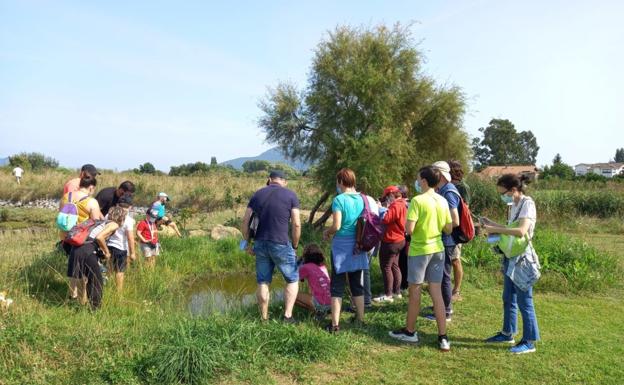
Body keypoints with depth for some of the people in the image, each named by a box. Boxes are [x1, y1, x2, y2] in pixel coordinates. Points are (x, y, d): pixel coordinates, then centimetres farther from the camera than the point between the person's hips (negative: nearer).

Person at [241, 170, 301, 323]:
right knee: (293, 280, 14)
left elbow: (245, 221, 5)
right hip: (281, 245, -3)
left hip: (260, 244, 4)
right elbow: (296, 224, -7)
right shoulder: (291, 195, -1)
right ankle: (288, 315, 6)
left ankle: (264, 319, 20)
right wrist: (295, 246, 4)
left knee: (263, 283, 13)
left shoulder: (257, 194, 9)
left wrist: (248, 243, 13)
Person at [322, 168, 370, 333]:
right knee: (357, 284, 16)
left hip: (341, 246, -5)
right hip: (358, 247, 5)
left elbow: (336, 226, -19)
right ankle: (360, 319, 26)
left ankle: (335, 324, 4)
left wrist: (327, 232, 0)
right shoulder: (362, 199, 3)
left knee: (337, 286, 3)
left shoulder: (339, 199, -13)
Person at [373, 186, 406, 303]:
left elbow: (385, 219, -27)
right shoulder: (402, 205, 13)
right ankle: (397, 292, 25)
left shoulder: (395, 206, -20)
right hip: (399, 240, 11)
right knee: (394, 266, 17)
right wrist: (387, 209, 3)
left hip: (390, 242, -11)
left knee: (386, 267, -3)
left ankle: (388, 295, 1)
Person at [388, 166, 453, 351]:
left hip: (419, 250, -5)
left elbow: (409, 229, -20)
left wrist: (407, 223, 1)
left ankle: (410, 332, 24)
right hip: (437, 249, 5)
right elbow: (449, 230, 7)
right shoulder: (442, 201, 3)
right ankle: (443, 338, 9)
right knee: (436, 292, 8)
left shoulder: (417, 200, -16)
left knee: (414, 291, 9)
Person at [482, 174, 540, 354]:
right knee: (508, 299, 18)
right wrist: (492, 224, 5)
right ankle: (507, 333, 31)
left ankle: (529, 342, 11)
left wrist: (496, 230, -23)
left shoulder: (527, 204, -17)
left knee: (524, 302, 0)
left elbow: (521, 231, -29)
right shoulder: (515, 205, 10)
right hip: (511, 258, 9)